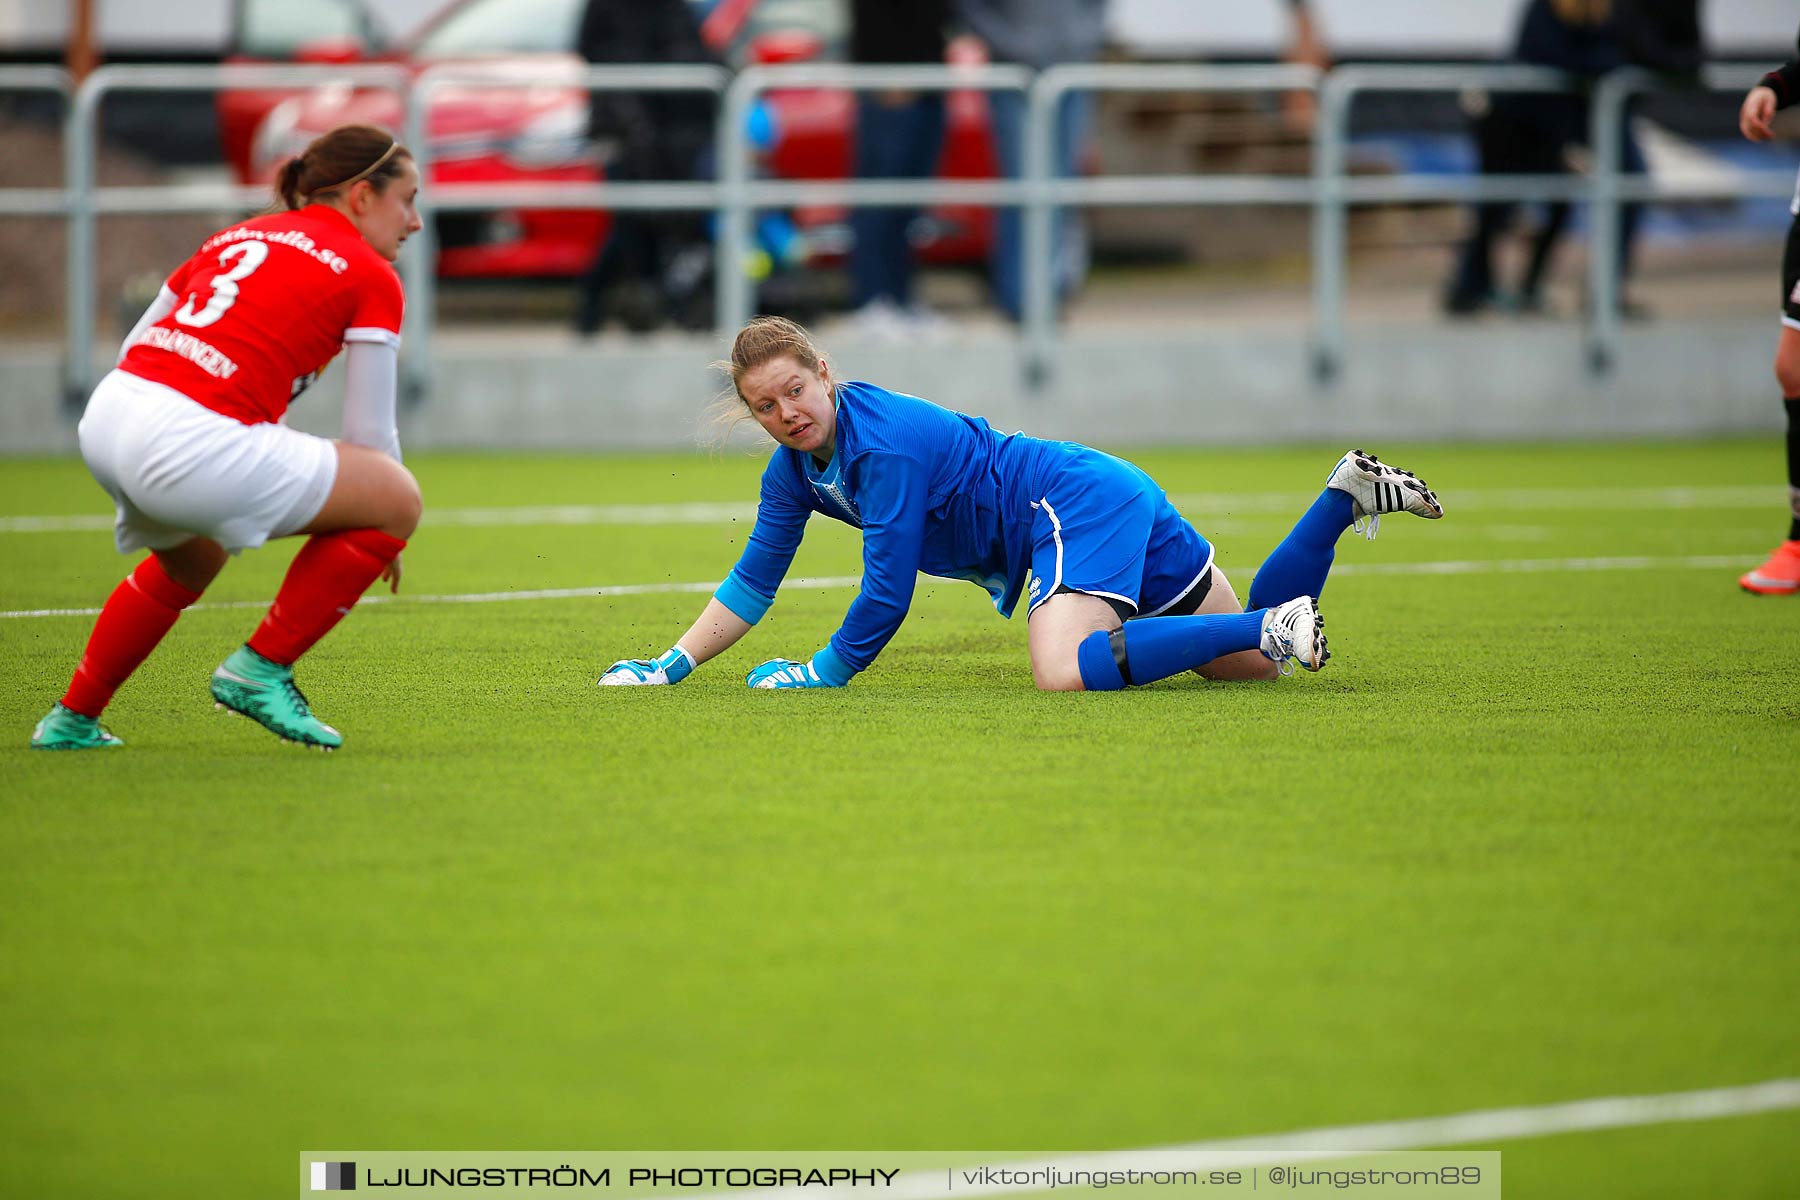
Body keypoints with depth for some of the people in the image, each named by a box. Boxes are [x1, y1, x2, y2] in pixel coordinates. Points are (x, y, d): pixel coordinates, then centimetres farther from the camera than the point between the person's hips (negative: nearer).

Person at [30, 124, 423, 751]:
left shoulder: (240, 236, 23)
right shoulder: (370, 277, 3)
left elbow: (132, 348, 24)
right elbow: (370, 436, 3)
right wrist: (381, 536, 20)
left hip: (105, 416, 9)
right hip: (192, 447, -8)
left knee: (193, 558, 38)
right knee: (398, 497, 2)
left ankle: (72, 718, 42)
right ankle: (260, 668, 7)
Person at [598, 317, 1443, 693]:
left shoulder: (887, 445, -23)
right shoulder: (795, 469, 4)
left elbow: (887, 595, -22)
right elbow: (752, 582, 13)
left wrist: (823, 673, -11)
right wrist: (672, 667, 7)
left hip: (1081, 504, -9)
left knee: (1066, 673, -37)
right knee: (1251, 666, 13)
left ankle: (1274, 624, -30)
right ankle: (1346, 495, 19)